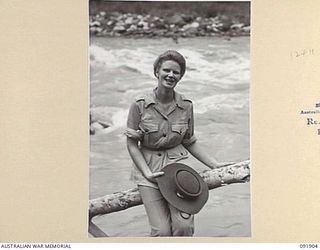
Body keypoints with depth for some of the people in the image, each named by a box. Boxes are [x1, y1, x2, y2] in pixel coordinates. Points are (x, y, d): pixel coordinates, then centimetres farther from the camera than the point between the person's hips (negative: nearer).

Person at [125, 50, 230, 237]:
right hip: (148, 167, -1)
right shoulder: (140, 105, -7)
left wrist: (214, 164, 8)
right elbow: (131, 144, -3)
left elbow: (189, 142, 11)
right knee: (162, 231, -11)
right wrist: (147, 172, -13)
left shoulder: (186, 106, 0)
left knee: (184, 226, -14)